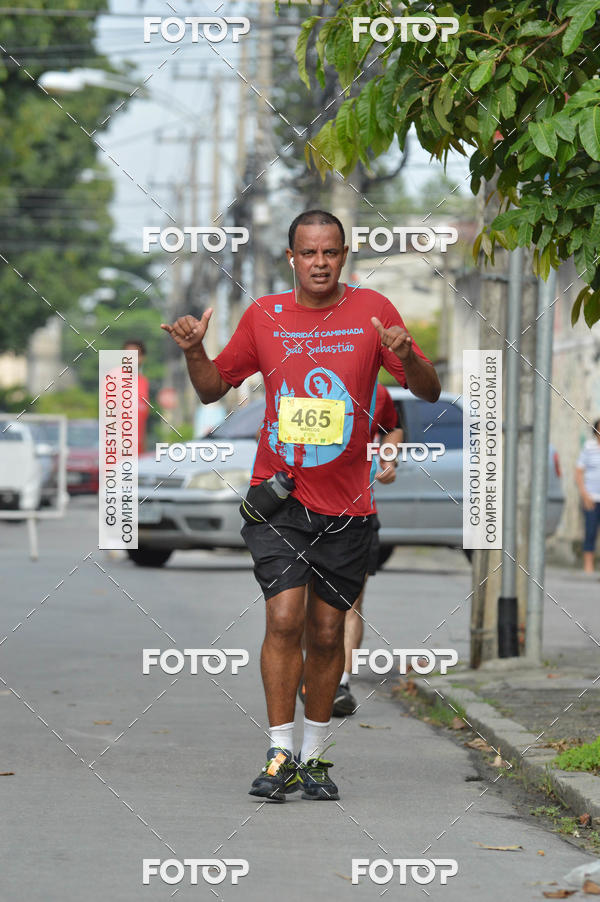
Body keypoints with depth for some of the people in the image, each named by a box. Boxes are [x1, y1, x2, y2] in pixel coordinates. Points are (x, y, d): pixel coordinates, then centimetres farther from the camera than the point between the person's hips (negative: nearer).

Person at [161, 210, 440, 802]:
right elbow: (213, 388, 13)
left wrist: (407, 358, -22)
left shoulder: (371, 311, 1)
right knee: (284, 618, -14)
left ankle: (314, 757, 20)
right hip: (279, 495, 0)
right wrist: (193, 351, -7)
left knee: (327, 632, 6)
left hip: (347, 507, 1)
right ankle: (279, 755, -7)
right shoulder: (264, 316, 3)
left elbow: (430, 393, -1)